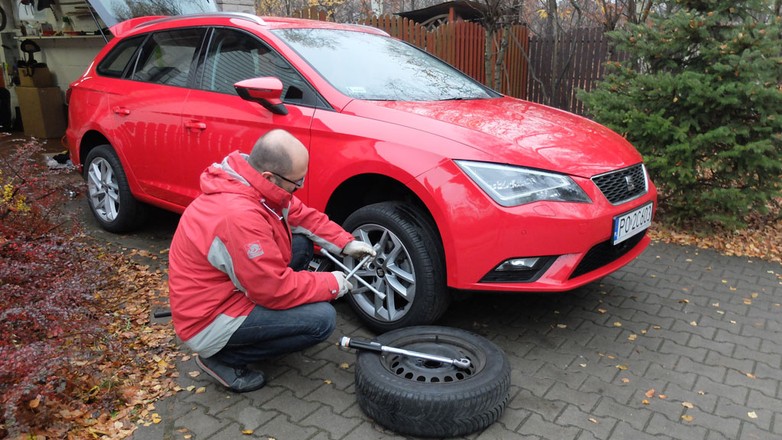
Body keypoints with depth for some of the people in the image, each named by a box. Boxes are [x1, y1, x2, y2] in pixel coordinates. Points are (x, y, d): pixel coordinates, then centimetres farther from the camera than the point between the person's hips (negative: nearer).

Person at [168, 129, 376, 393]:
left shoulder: (256, 184, -6)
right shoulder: (239, 215, -34)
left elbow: (302, 215, 10)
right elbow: (276, 289, -27)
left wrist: (346, 243, -1)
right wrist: (332, 284, -13)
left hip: (224, 289, 9)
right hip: (207, 323, -9)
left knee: (302, 242, 5)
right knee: (322, 318, -18)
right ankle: (224, 359, -2)